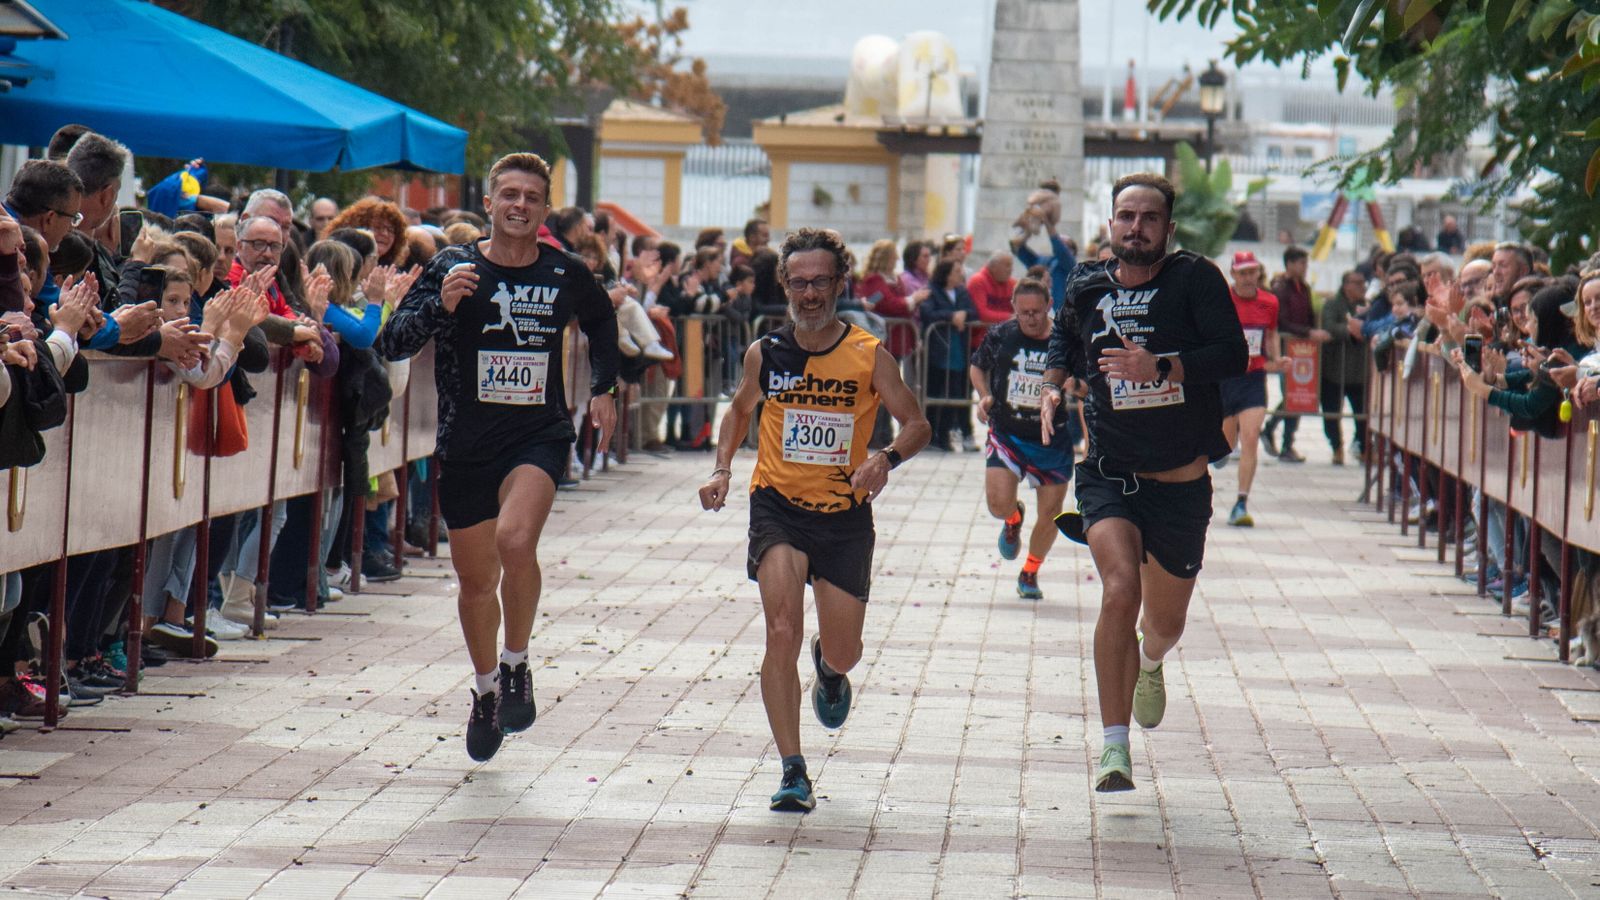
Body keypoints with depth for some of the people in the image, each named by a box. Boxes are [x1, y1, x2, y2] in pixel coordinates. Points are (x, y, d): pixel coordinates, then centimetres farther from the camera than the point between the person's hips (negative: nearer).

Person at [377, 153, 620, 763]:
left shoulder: (566, 275, 1)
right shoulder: (454, 267, -4)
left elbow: (602, 323, 25)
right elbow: (391, 345, -11)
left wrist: (603, 388, 16)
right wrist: (439, 306, -26)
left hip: (540, 435, -1)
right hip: (466, 442, 1)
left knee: (515, 540, -29)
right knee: (475, 579, 12)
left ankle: (516, 665, -7)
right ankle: (486, 689, 37)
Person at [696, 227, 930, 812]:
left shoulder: (869, 357, -7)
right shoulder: (765, 353, -1)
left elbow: (916, 425, -2)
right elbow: (741, 410, 17)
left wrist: (886, 458, -23)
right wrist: (722, 469, 2)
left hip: (845, 514, 0)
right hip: (778, 504, 0)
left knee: (843, 653, 8)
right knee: (782, 633, -19)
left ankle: (829, 667, 49)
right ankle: (793, 773, -16)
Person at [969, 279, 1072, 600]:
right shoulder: (1000, 336, -4)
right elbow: (977, 366, 14)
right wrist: (984, 396, -3)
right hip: (1006, 434, 0)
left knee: (1050, 514, 3)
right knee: (999, 504, -16)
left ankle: (1030, 573, 31)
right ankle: (1013, 519, 24)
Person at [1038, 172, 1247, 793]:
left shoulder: (1195, 279, -7)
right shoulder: (1087, 289, 3)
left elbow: (1233, 355, -18)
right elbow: (1064, 339, 25)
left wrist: (1159, 367, -29)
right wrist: (1052, 384, 6)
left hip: (1182, 480, 0)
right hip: (1110, 474, 0)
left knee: (1165, 621, 13)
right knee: (1120, 590, -24)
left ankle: (1149, 664, 54)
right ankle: (1115, 748, -20)